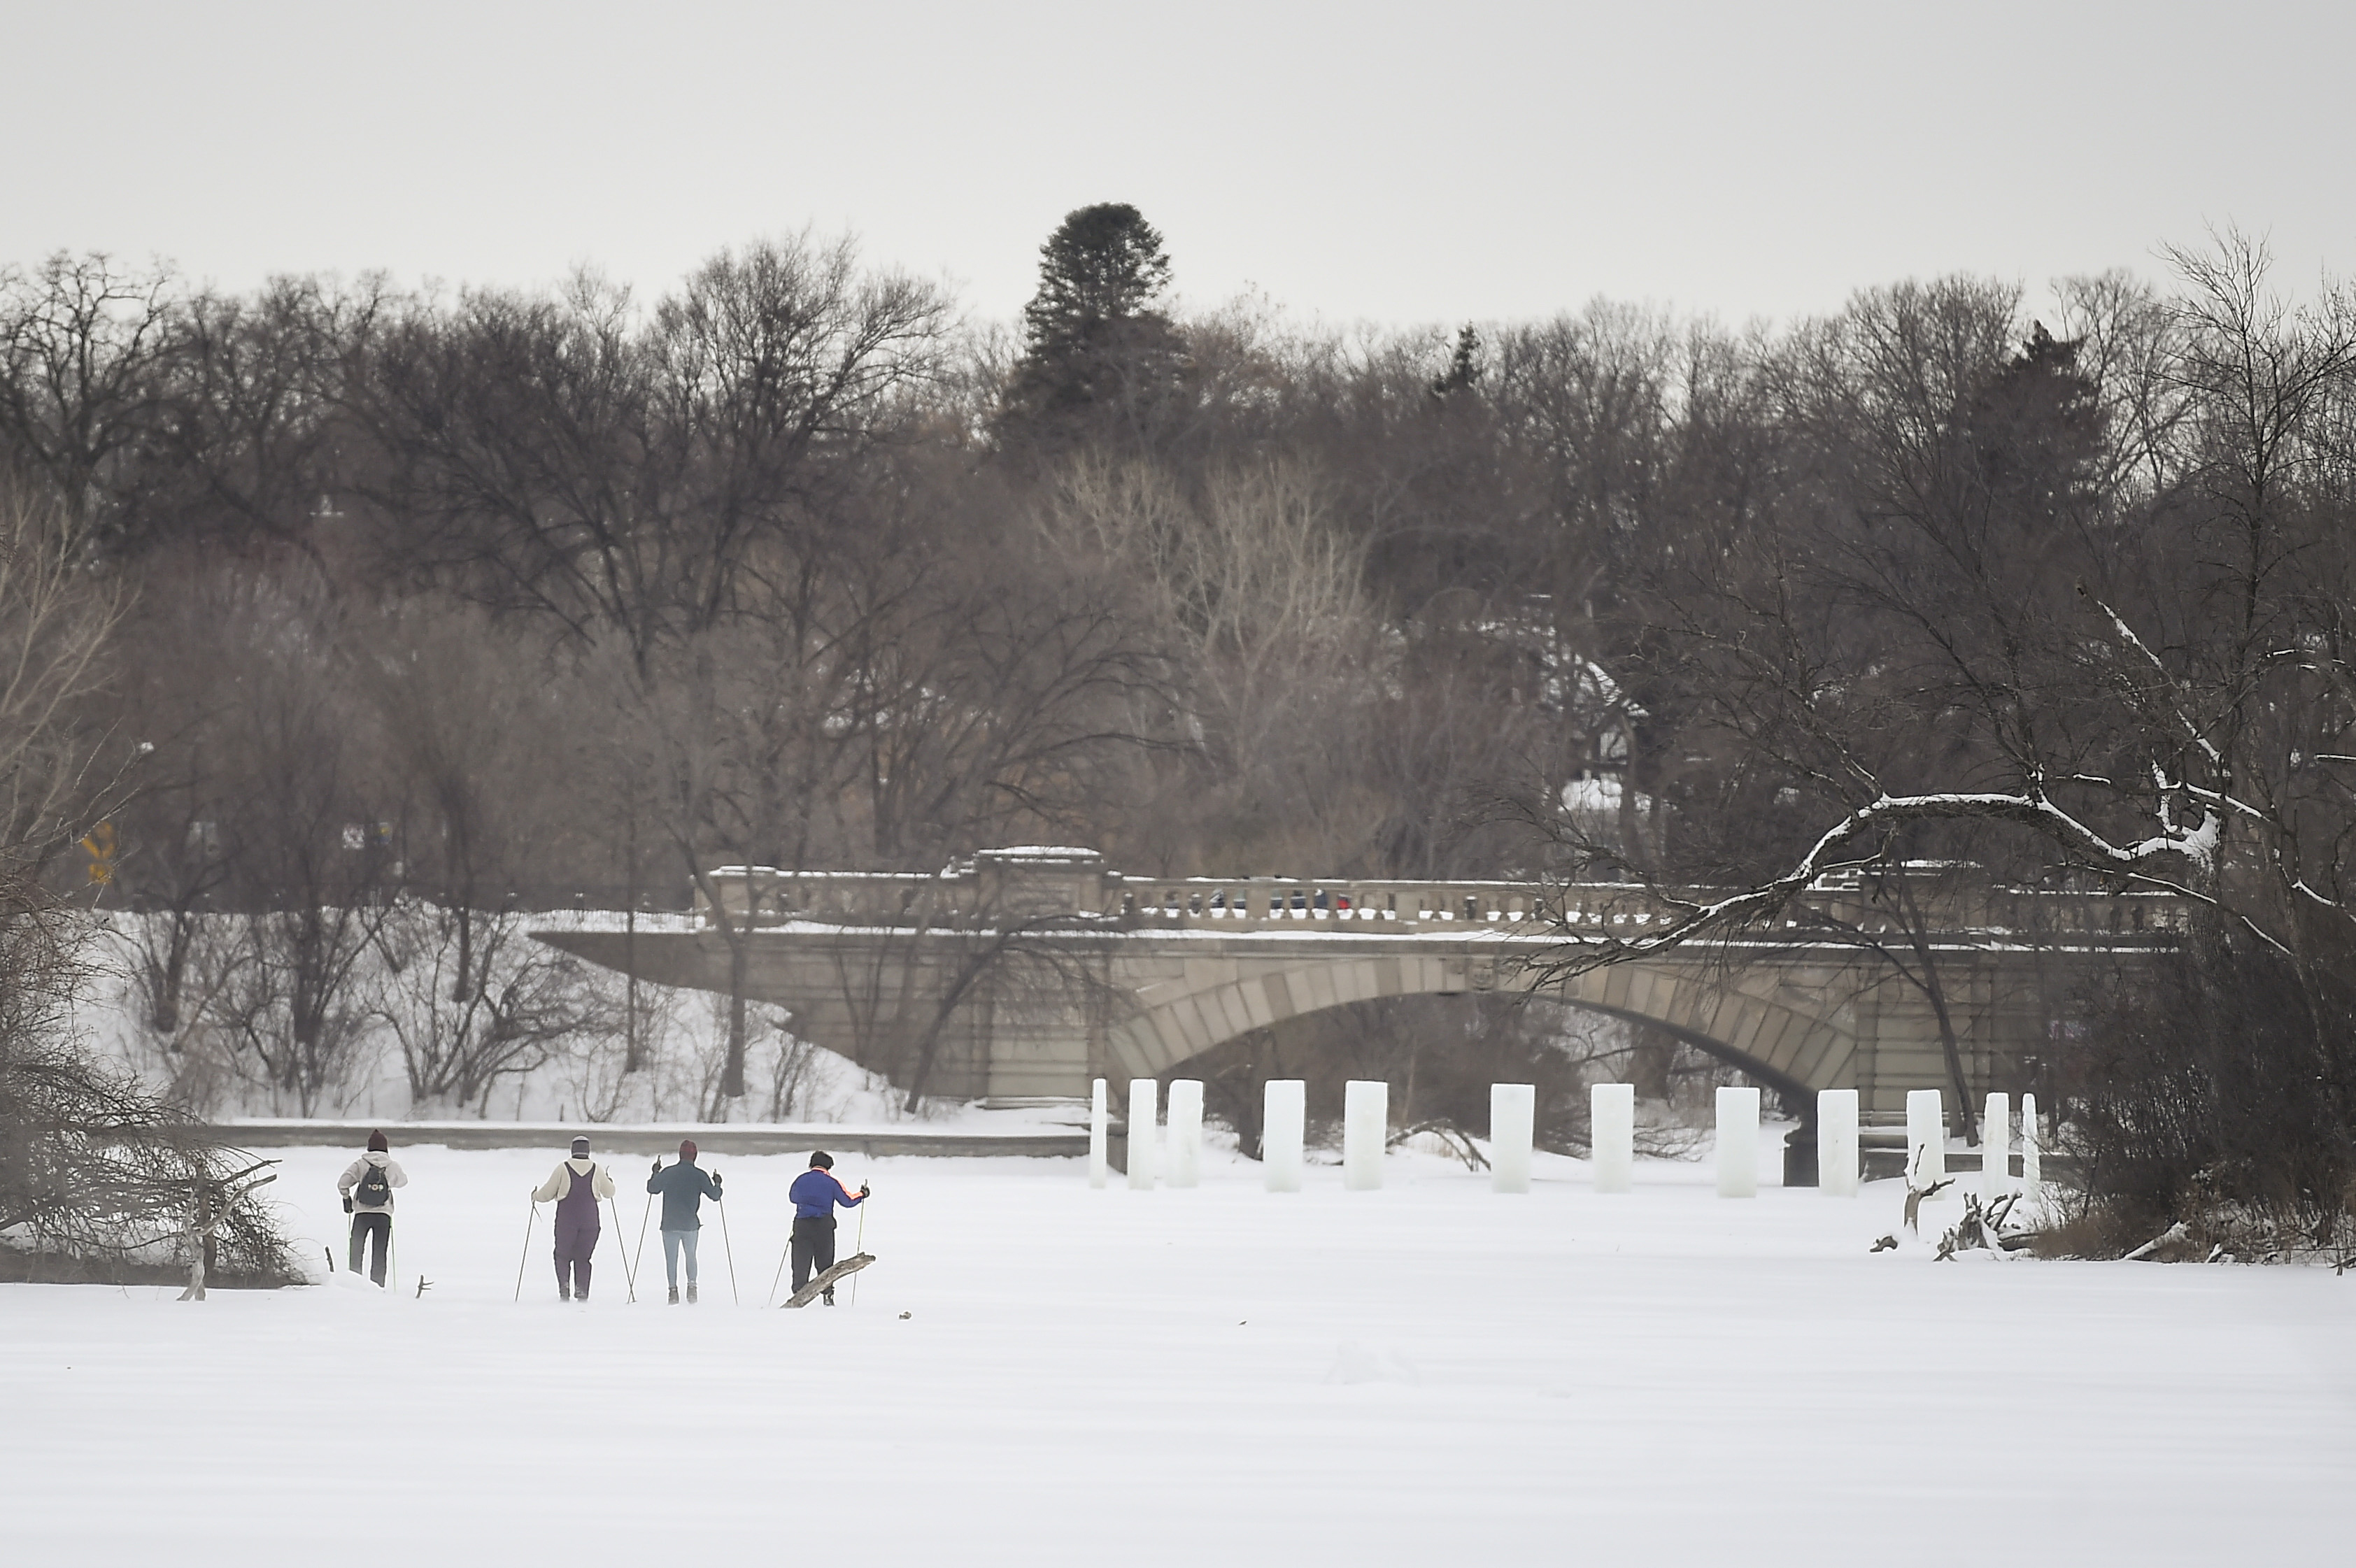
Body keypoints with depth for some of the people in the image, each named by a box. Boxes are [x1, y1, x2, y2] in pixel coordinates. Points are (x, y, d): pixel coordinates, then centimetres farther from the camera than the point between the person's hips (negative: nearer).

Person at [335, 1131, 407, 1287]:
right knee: (380, 1254, 6)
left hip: (362, 1214, -1)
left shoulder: (361, 1164, -5)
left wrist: (346, 1198, 10)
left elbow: (343, 1183, -8)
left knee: (356, 1251, 8)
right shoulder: (392, 1167, -1)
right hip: (383, 1214, 1)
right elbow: (403, 1180, 18)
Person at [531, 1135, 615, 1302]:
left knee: (563, 1256, 9)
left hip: (566, 1220, -2)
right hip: (590, 1221, 2)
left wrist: (535, 1196, 23)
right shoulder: (597, 1169, 1)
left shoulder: (563, 1168, -4)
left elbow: (547, 1193, 1)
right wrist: (610, 1180, 38)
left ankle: (564, 1284, -14)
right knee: (583, 1257, 10)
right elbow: (609, 1192, 15)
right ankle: (582, 1292, -1)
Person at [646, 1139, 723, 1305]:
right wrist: (717, 1184, 19)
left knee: (671, 1258, 5)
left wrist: (655, 1174, 30)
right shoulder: (699, 1175, -6)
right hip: (691, 1224, 0)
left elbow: (652, 1188, 12)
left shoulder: (668, 1173, -3)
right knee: (691, 1256, 18)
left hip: (669, 1224, 0)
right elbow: (714, 1195, -1)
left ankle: (673, 1290, -3)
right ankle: (692, 1287, 8)